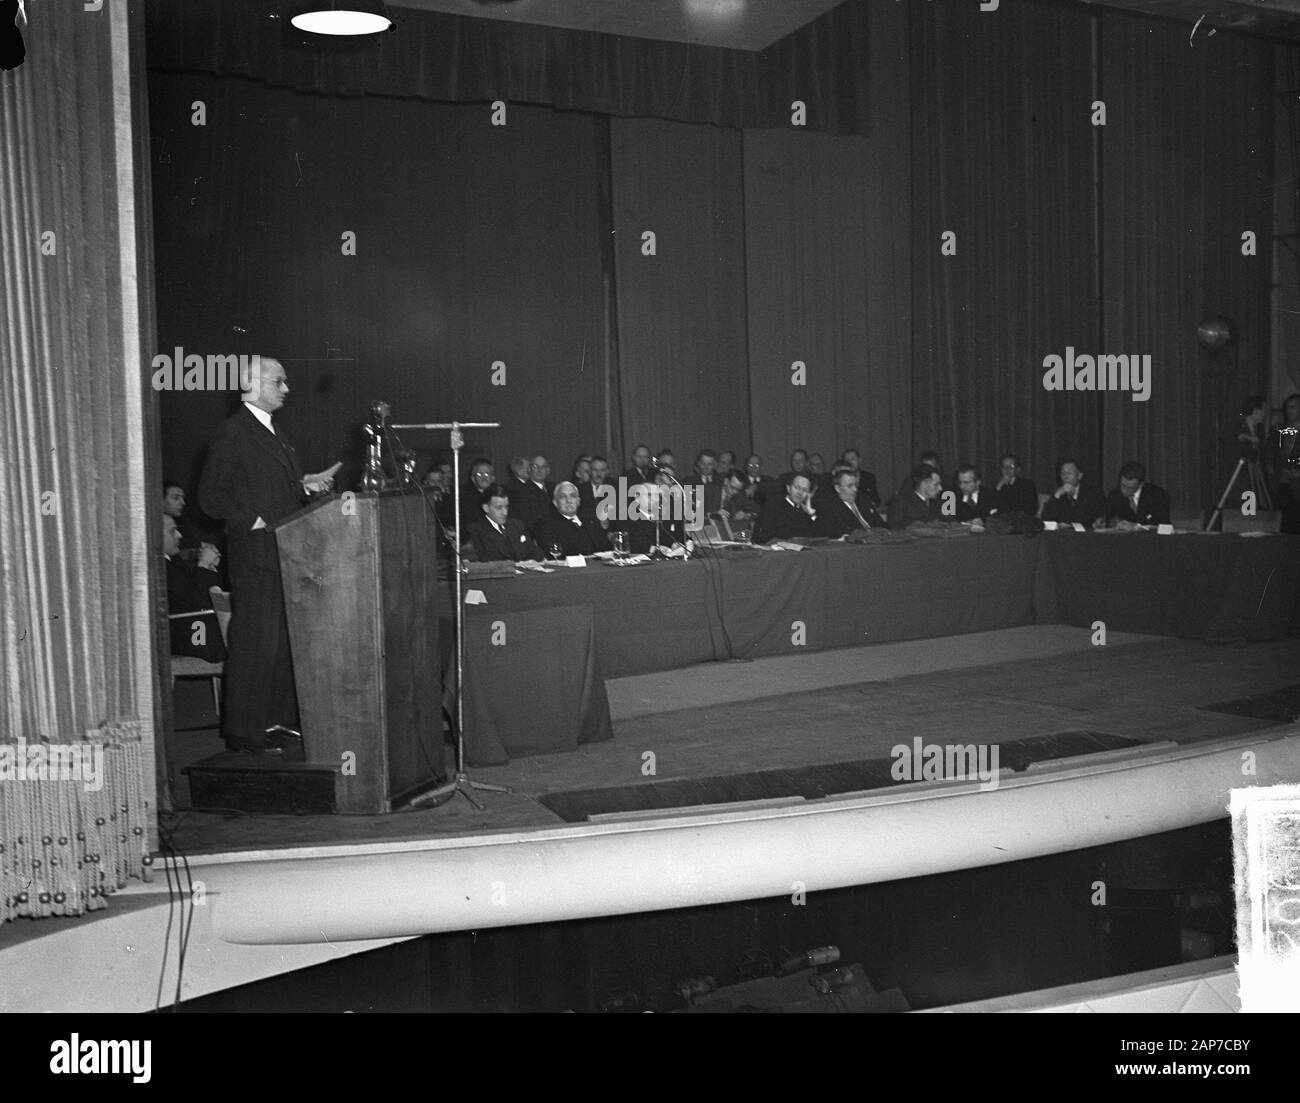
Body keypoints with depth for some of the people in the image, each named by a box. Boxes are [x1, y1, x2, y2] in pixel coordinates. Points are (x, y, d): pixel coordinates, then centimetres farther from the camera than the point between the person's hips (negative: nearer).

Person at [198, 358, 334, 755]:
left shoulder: (271, 432, 19)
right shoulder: (232, 433, -9)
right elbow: (211, 495, -13)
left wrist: (305, 484, 10)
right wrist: (254, 522, -18)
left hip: (286, 554, 9)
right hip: (256, 554, -9)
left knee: (287, 638, 12)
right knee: (255, 642, -5)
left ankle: (281, 717, 22)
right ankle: (243, 730, 2)